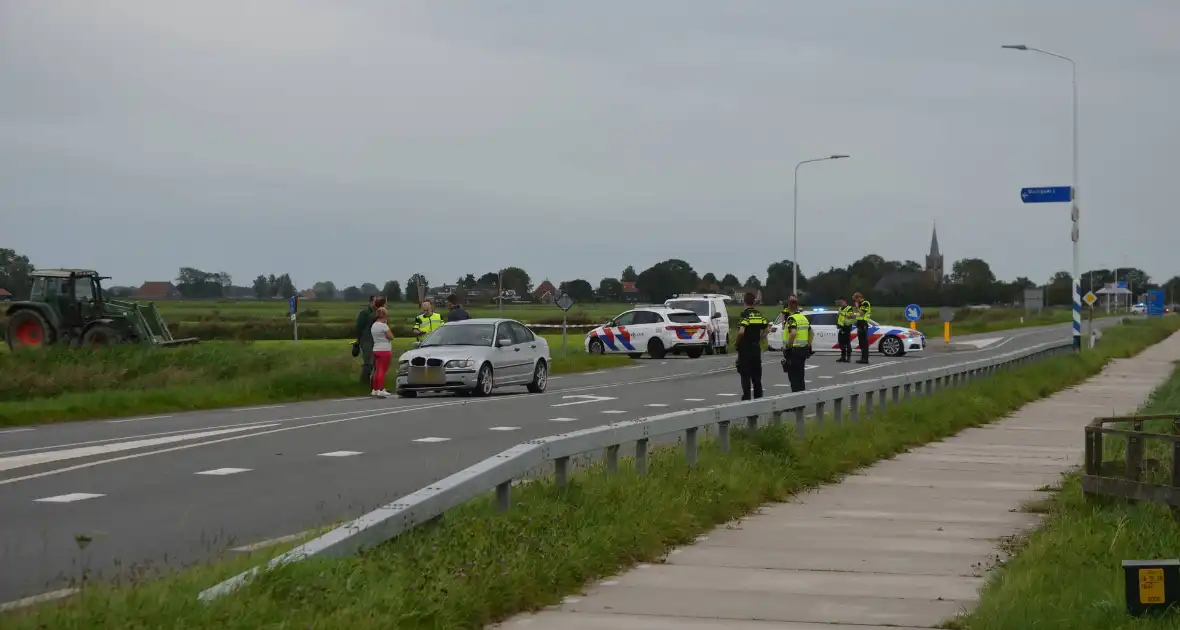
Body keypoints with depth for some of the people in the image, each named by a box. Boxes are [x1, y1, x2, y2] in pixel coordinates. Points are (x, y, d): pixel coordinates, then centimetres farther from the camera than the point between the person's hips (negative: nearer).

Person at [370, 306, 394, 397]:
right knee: (383, 370, -7)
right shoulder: (383, 326, -14)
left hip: (376, 350, 8)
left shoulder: (373, 326, 13)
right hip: (384, 350, -8)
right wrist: (387, 324, -2)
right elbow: (391, 337, -11)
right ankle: (381, 390, -11)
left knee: (377, 370, 12)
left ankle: (375, 389, 13)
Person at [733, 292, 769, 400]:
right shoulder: (759, 314, 7)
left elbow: (741, 332, -27)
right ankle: (758, 398, 17)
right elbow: (767, 328, 12)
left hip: (745, 348, -6)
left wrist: (736, 343, -12)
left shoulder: (745, 314, -15)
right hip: (756, 348, 6)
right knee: (756, 375, 13)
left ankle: (747, 398, -5)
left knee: (745, 375, -2)